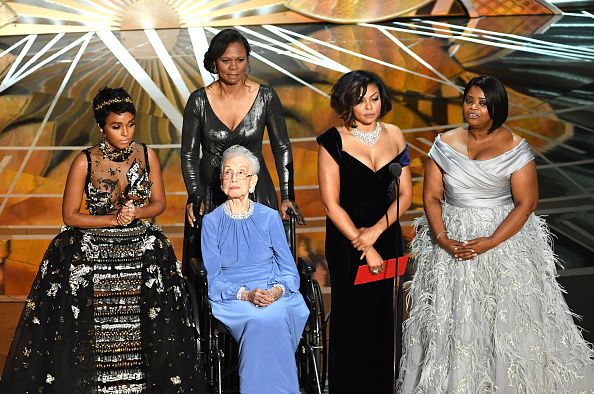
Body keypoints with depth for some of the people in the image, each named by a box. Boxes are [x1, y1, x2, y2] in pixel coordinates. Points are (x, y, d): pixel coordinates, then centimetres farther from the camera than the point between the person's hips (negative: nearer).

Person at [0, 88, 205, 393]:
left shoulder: (147, 155, 1)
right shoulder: (85, 162, -7)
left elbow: (159, 203, 9)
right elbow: (70, 216, -4)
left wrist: (137, 213, -11)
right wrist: (113, 219, -13)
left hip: (139, 244, 2)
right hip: (90, 248, -2)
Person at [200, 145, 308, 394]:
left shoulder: (269, 217, 10)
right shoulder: (211, 221, 7)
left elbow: (289, 270, 9)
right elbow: (213, 279, 2)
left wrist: (277, 291, -14)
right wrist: (246, 294, -15)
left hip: (276, 295, 1)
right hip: (231, 299, -1)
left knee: (273, 318, -34)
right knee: (262, 320, -34)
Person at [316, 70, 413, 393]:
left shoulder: (393, 135, 2)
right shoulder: (333, 142, -10)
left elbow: (406, 194, 2)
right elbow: (331, 204, -12)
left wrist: (377, 230, -12)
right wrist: (364, 247, -14)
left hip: (387, 237, 4)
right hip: (346, 241, -4)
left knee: (385, 317, 11)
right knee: (352, 319, 5)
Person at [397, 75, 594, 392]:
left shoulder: (514, 147, -5)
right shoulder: (445, 144, 3)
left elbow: (526, 203, -9)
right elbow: (431, 197, 1)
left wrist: (490, 243, -18)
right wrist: (443, 240, -14)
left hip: (503, 239, -2)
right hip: (452, 241, 2)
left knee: (506, 320, 0)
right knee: (453, 322, 5)